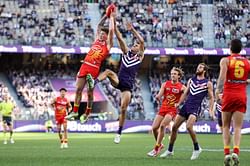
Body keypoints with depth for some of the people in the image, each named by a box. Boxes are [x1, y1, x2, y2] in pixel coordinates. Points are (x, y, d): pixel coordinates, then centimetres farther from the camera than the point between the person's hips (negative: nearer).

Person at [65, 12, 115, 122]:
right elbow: (99, 26, 24)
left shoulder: (108, 44, 3)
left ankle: (87, 114, 11)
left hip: (94, 68, -5)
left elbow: (111, 30, -4)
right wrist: (106, 16, 24)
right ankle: (75, 112, 6)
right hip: (85, 65, 5)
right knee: (78, 89, 2)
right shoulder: (97, 39, 18)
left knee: (90, 92, 0)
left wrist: (112, 18, 6)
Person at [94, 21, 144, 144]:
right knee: (108, 72, -28)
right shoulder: (126, 52, 13)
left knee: (123, 109, -8)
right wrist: (114, 25, -5)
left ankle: (119, 133, 1)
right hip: (118, 81, 3)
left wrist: (132, 30, -16)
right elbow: (120, 38, 4)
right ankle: (94, 83, -50)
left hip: (128, 86, -3)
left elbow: (142, 41, -10)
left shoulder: (140, 56, 5)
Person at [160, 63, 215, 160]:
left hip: (195, 107, -6)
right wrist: (179, 103, 8)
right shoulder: (191, 80, 16)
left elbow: (211, 97, 1)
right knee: (174, 127, 2)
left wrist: (211, 110, -11)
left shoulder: (207, 83, 2)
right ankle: (170, 150, 13)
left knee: (189, 127, -27)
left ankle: (197, 148, -9)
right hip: (186, 105, 6)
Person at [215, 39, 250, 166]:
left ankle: (227, 153, -4)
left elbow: (222, 76, -16)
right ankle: (236, 152, -22)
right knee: (237, 127, -1)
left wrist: (218, 90, -19)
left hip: (228, 95, -1)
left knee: (226, 126, 10)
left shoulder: (225, 60, 0)